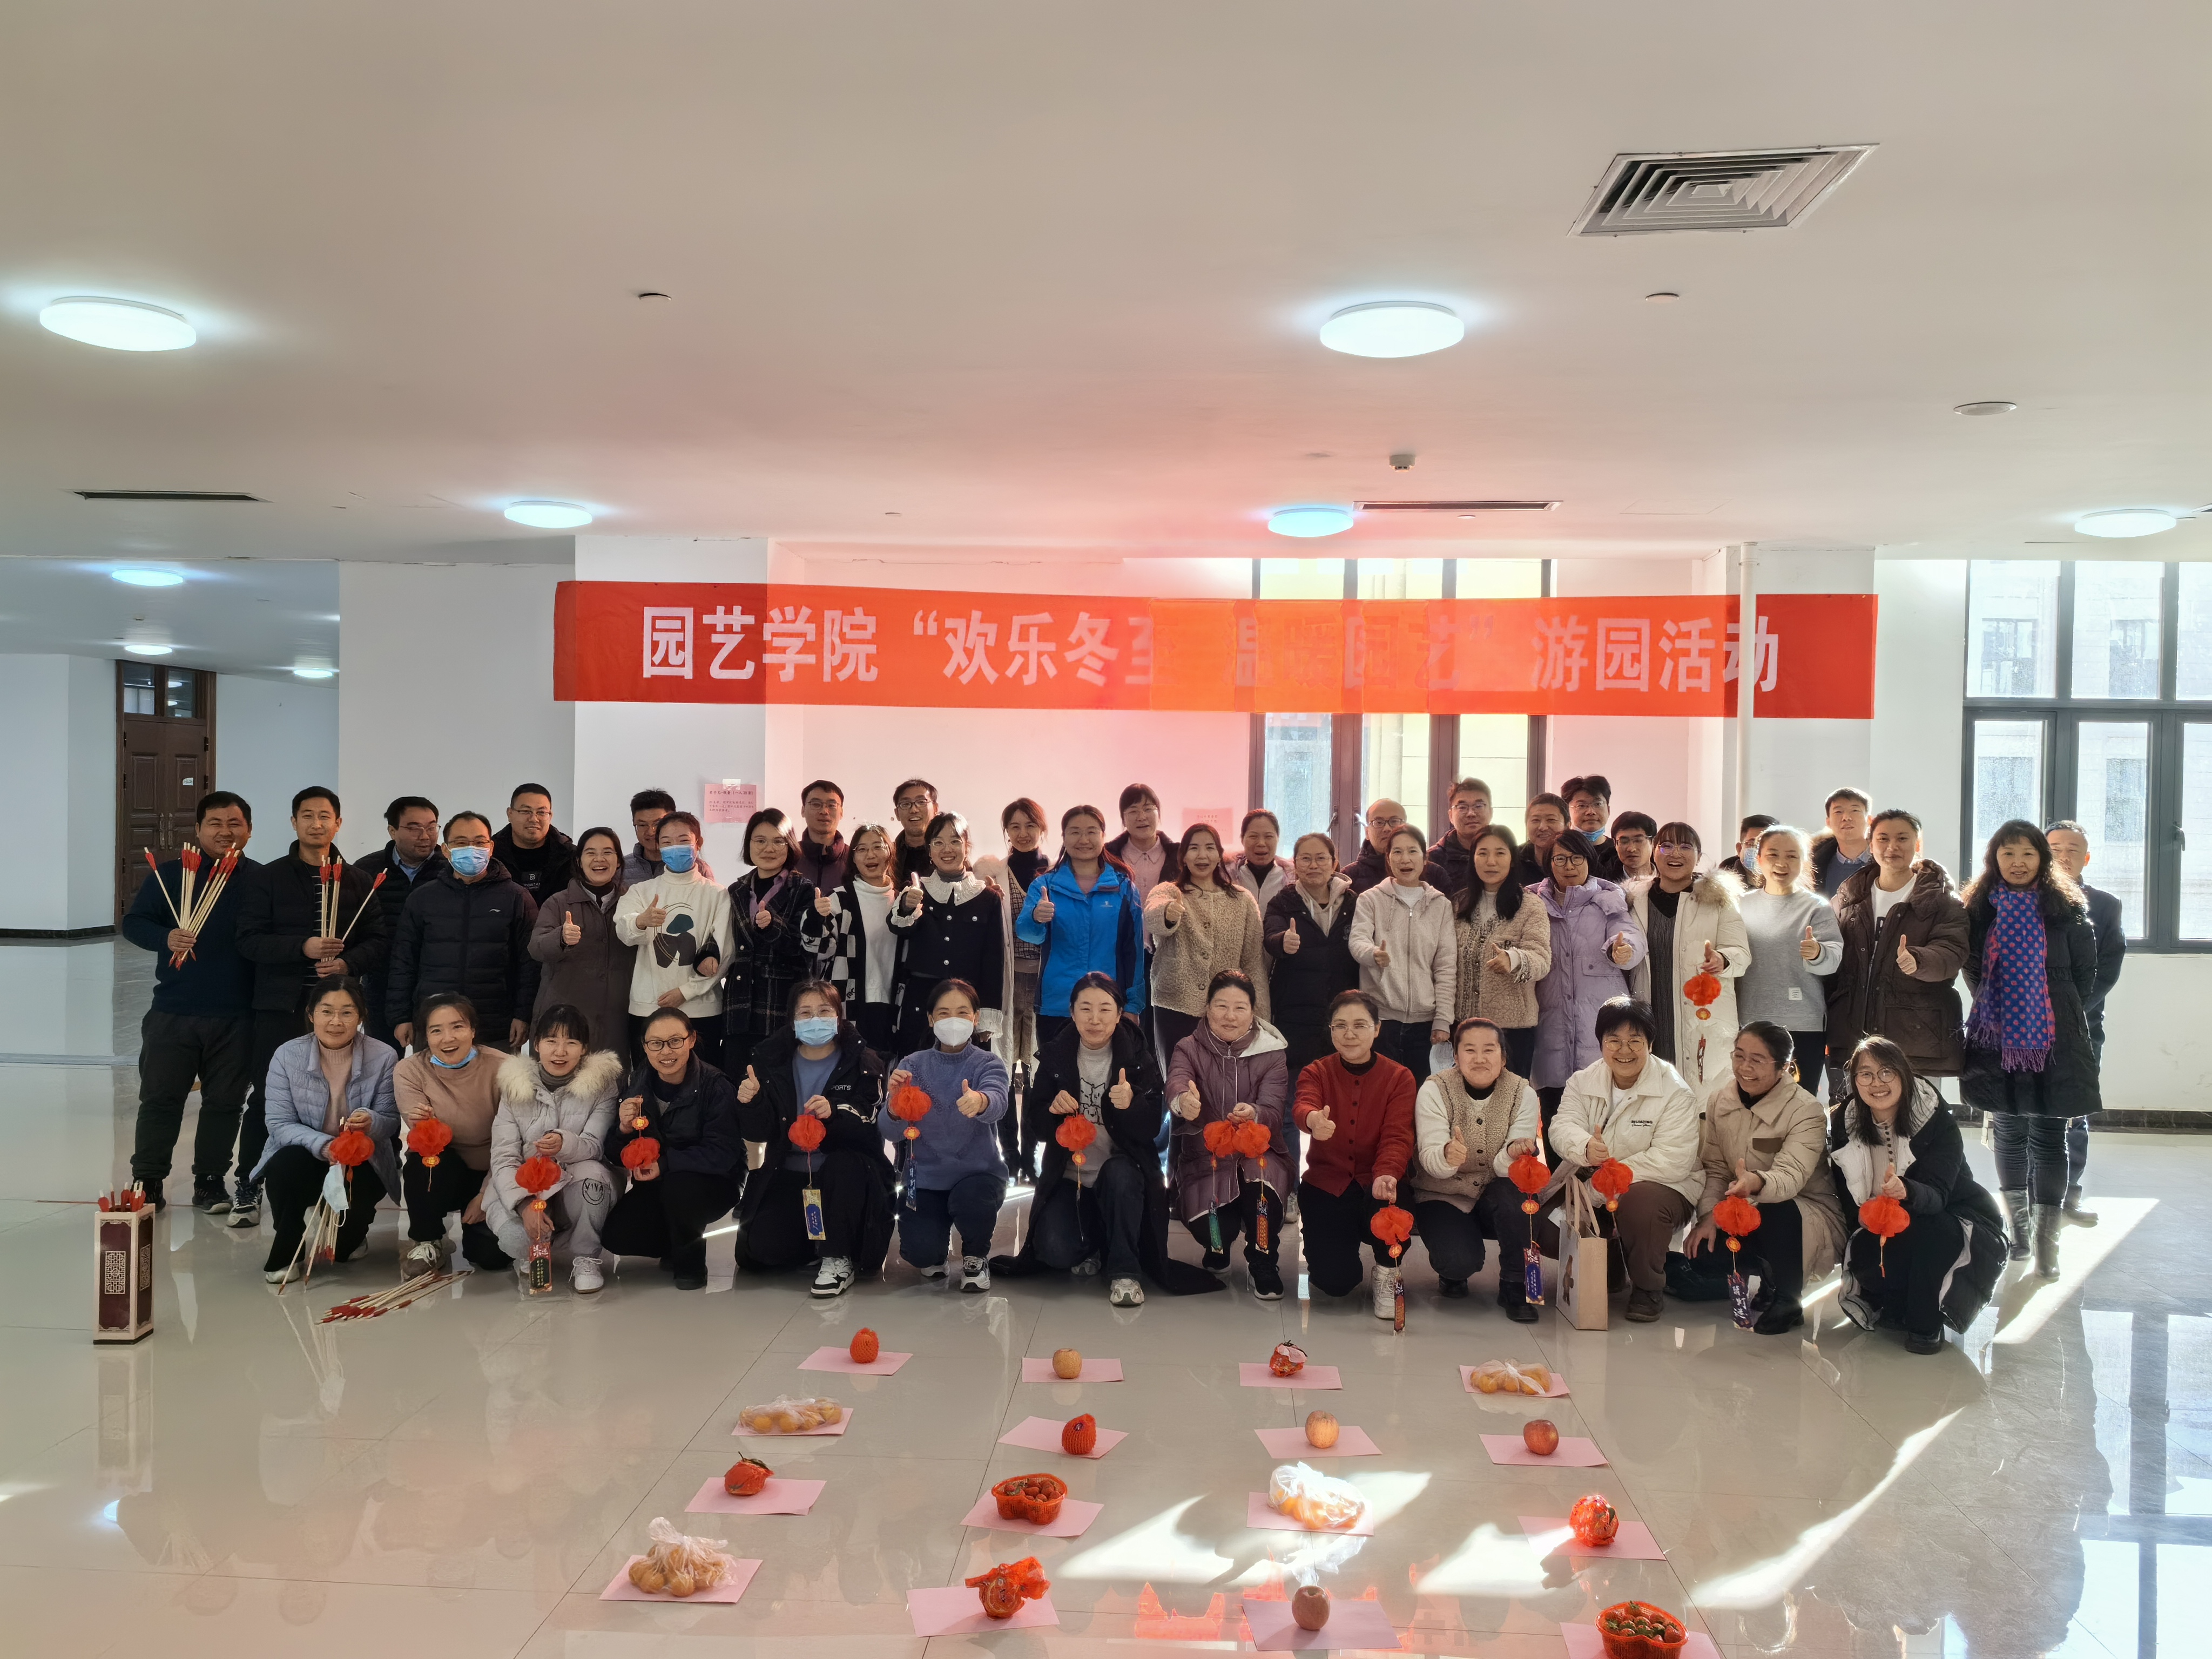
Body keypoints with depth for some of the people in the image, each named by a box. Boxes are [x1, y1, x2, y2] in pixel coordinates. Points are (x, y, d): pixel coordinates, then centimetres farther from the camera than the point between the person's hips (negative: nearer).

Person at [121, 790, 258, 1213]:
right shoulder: (169, 873, 2)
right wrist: (166, 938, -20)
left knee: (224, 1102, 7)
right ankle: (146, 1182, 17)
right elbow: (133, 922, 1)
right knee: (159, 1098, 6)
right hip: (172, 1014, 0)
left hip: (237, 1018, 0)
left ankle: (210, 1183, 19)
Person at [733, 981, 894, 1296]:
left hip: (846, 1174, -2)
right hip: (789, 1174, 2)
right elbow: (759, 1133, -1)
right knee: (761, 1248, -19)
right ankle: (818, 1244, 14)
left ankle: (839, 1258, -18)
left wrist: (835, 1113, -37)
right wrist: (750, 1102, -22)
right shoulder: (772, 1060, 3)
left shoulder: (863, 1064, -5)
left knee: (843, 1164, -36)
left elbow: (869, 1126, -18)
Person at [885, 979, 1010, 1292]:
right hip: (926, 1176, 1)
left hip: (978, 1172, -1)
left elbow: (997, 1102, -29)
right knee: (920, 1252, -21)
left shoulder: (988, 1064, -5)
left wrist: (979, 1101, -54)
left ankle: (975, 1257, 2)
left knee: (973, 1200, -34)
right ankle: (938, 1252, 20)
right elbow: (890, 1132, -11)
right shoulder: (913, 1065, -1)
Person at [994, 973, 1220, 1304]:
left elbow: (1152, 1128, -10)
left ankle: (1123, 1269, -17)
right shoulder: (1055, 1057, 0)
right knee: (1055, 1251, -23)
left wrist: (1131, 1104, -32)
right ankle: (1094, 1247, 13)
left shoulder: (1138, 1056, -4)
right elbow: (1034, 1128, 2)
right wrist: (1053, 1110, -21)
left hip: (1124, 1174, -1)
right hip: (1068, 1177, 1)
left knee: (1119, 1173, -37)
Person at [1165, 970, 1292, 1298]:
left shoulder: (1270, 1053, 0)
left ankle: (1264, 1267, -10)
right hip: (1203, 1158, 0)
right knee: (1210, 1230, -26)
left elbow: (1273, 1111, -15)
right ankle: (1219, 1246, 17)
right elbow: (1176, 1085, -25)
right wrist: (1182, 1102, -52)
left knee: (1260, 1179, -37)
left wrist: (1254, 1115, -42)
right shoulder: (1188, 1049, -1)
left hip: (1257, 1152, 0)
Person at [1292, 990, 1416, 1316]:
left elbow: (1397, 1136, -15)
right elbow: (1302, 1106, -25)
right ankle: (1342, 1245, 21)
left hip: (1374, 1182, 0)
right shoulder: (1316, 1073, -3)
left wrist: (1387, 1174, -38)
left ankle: (1386, 1272, -4)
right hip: (1326, 1183, 0)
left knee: (1384, 1200, -37)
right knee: (1335, 1282, -18)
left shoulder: (1399, 1077, -4)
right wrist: (1313, 1120, -51)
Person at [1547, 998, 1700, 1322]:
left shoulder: (1675, 1093, -13)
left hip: (1663, 1186, -4)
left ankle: (1649, 1289, -10)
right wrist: (1585, 1147, -38)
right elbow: (1562, 1125, -13)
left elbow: (1673, 1161, -23)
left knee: (1639, 1201, -38)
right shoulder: (1583, 1082, 3)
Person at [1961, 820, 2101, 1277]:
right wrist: (1994, 1008, 7)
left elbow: (2086, 973, 3)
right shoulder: (1980, 909, 4)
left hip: (2054, 1040, -2)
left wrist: (2063, 1017, 4)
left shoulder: (2067, 909, -1)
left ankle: (2046, 1239, 1)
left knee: (2048, 1136, -2)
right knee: (2008, 1132, 11)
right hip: (1999, 1038, 2)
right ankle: (2017, 1226, 24)